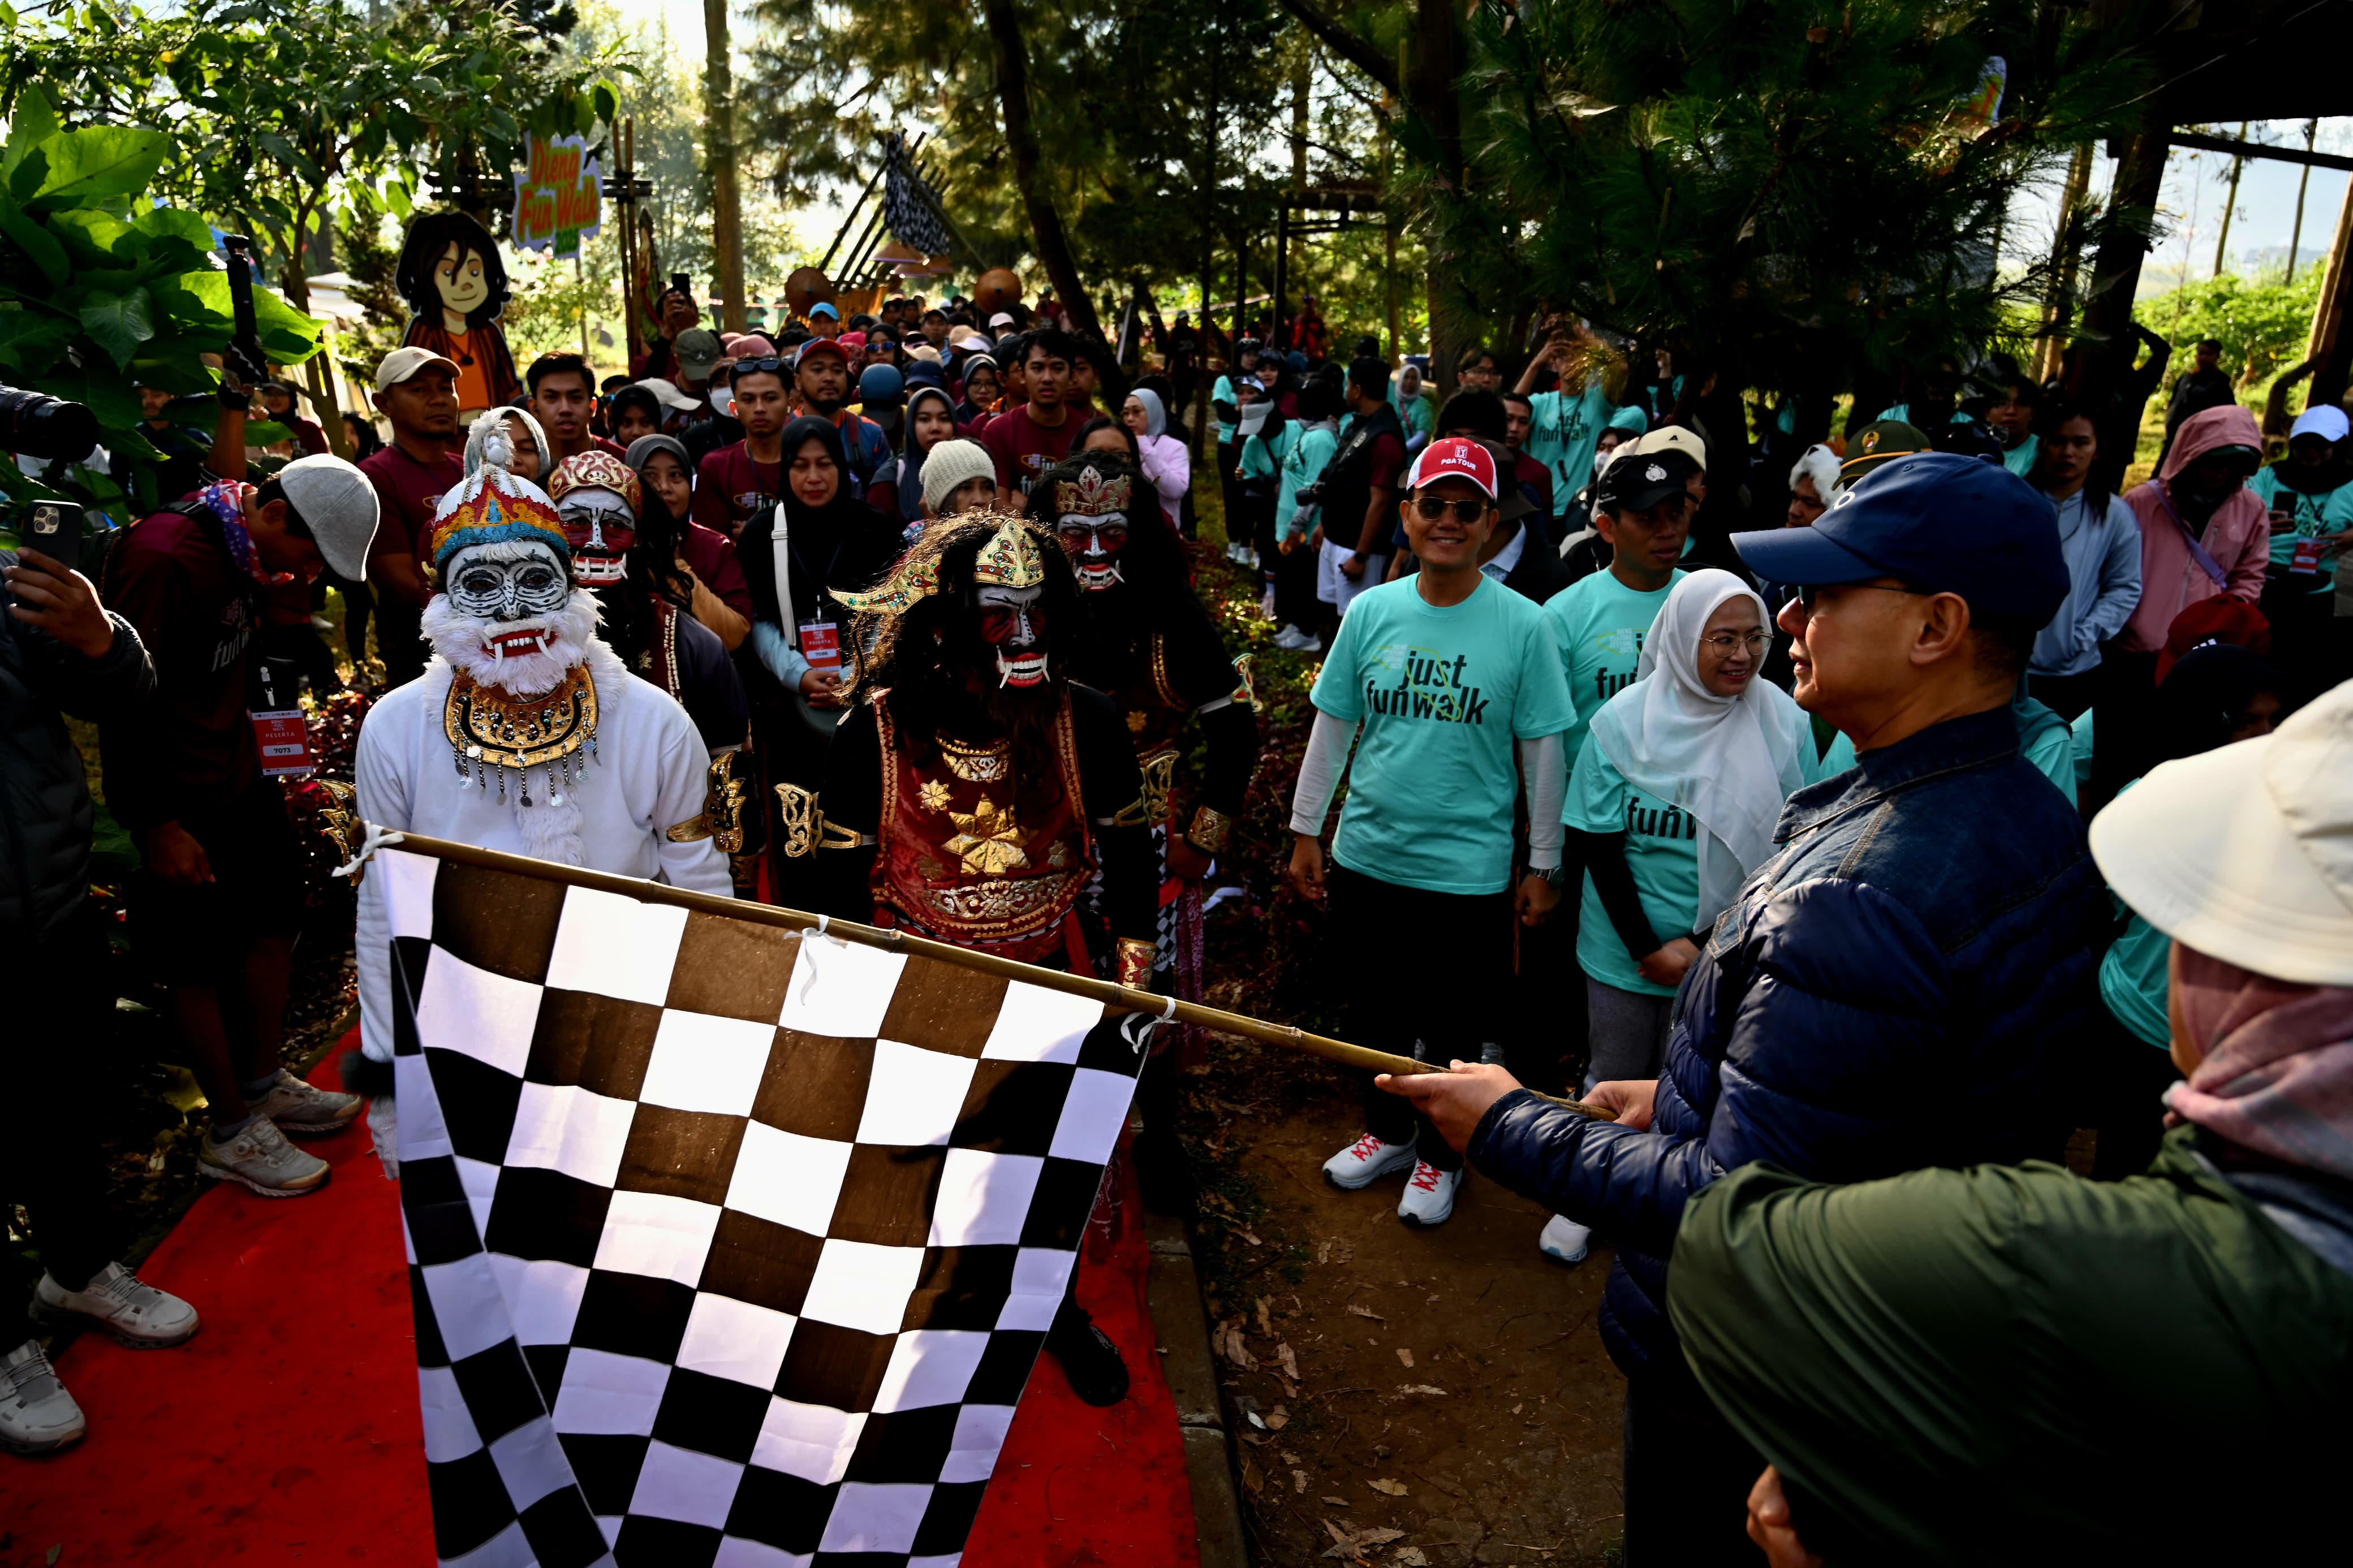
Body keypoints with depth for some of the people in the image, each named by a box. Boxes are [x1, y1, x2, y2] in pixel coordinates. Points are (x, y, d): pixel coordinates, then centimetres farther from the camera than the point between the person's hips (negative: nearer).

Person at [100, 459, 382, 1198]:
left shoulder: (240, 550, 5)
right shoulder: (164, 559, -24)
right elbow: (126, 700, -23)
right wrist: (159, 826, -20)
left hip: (240, 778, 9)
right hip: (181, 806, -9)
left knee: (273, 925, 16)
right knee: (201, 966, 3)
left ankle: (265, 1086, 34)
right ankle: (231, 1135, 16)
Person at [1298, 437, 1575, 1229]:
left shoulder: (1522, 625, -8)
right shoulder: (1370, 611, -2)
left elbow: (1543, 751, -3)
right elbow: (1332, 726, 5)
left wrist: (1543, 866, -1)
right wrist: (1305, 831, 7)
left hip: (1469, 869, -2)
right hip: (1367, 857, 3)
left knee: (1455, 1029, 12)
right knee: (1372, 1012, 18)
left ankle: (1440, 1155, 36)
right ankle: (1388, 1132, 42)